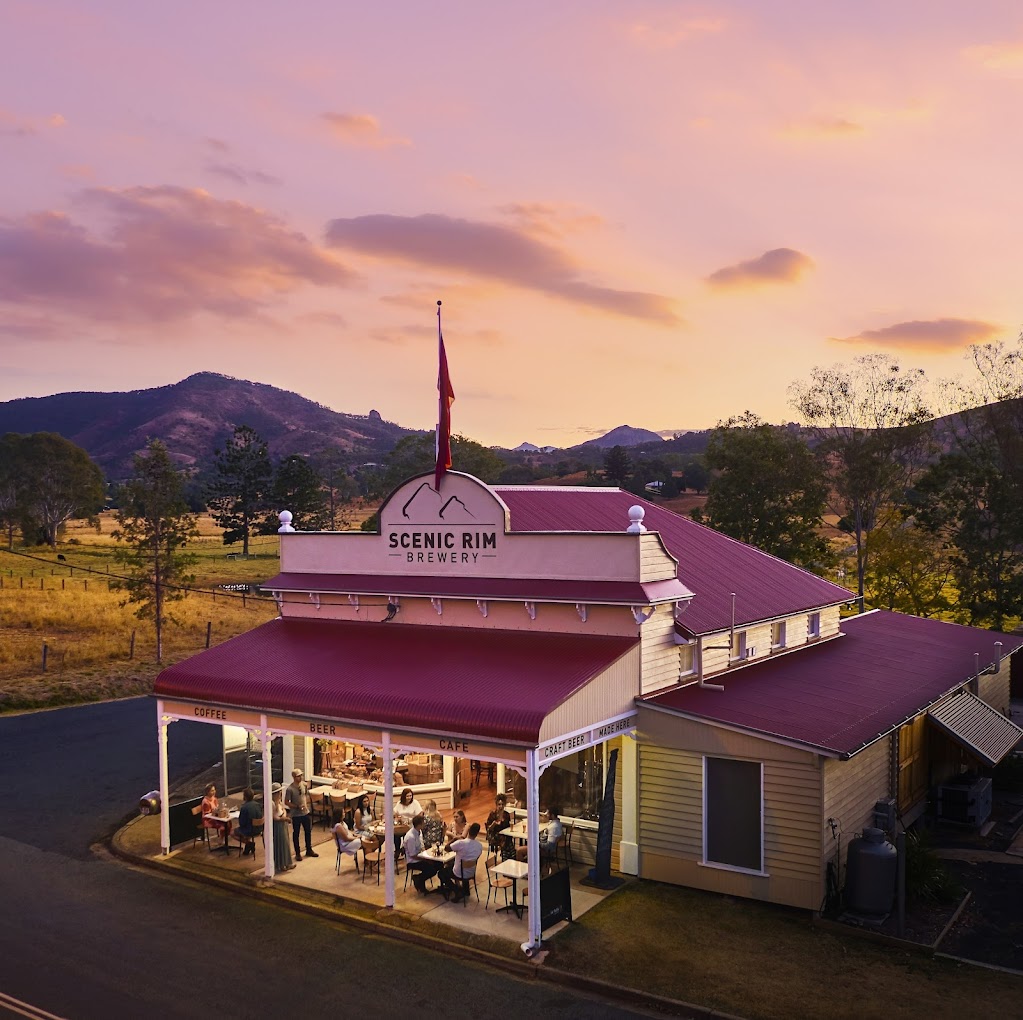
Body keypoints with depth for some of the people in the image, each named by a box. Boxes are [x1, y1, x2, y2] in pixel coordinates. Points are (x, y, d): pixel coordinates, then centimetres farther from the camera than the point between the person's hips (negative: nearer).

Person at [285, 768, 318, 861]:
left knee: (308, 831, 16)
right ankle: (297, 853, 21)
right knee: (296, 834, 8)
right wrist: (297, 807, -23)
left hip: (306, 812, 5)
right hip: (296, 815, -5)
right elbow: (286, 802, -16)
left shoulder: (304, 785, -3)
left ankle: (309, 850, 32)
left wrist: (308, 806, 7)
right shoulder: (290, 789, -20)